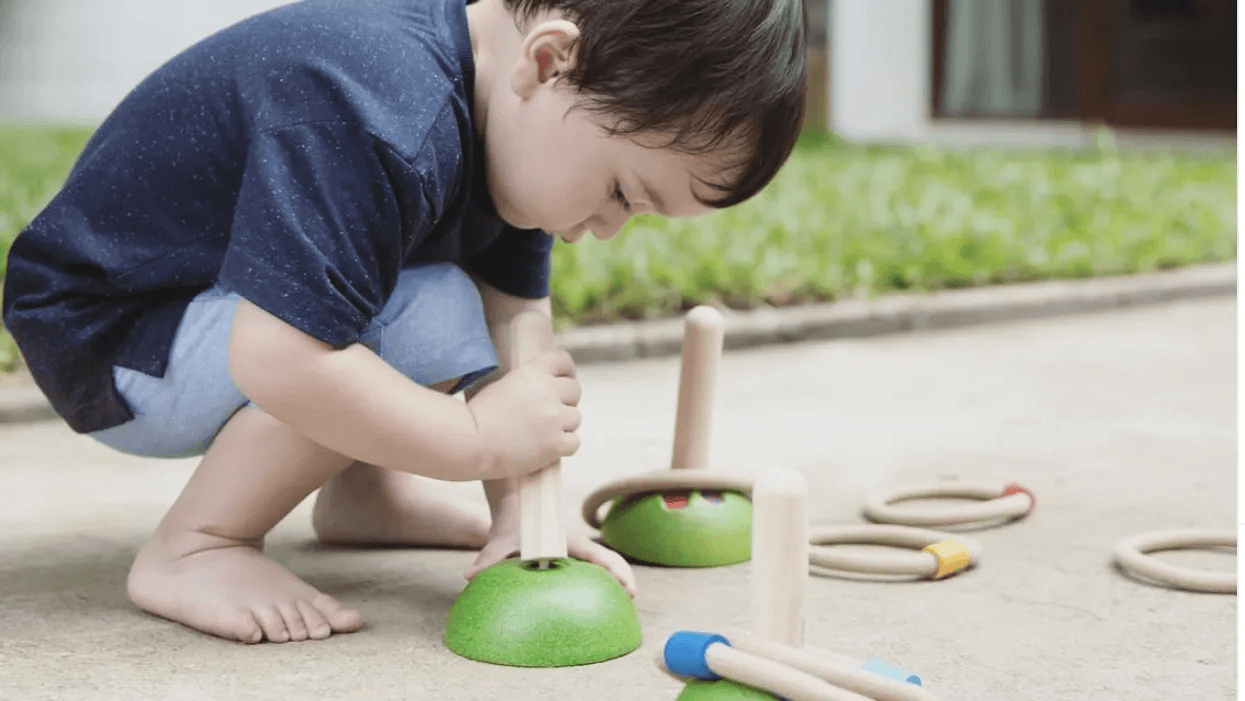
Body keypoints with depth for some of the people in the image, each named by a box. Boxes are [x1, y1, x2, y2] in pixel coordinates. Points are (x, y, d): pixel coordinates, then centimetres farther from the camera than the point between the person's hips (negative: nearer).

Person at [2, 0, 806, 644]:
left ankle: (363, 490, 12)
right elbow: (276, 362, -41)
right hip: (101, 341, -9)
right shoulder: (377, 122, -36)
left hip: (220, 299, 9)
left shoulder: (513, 109, -6)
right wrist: (482, 438, -32)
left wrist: (522, 510, -10)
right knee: (429, 321, -29)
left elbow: (516, 329, -2)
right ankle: (191, 550, -16)